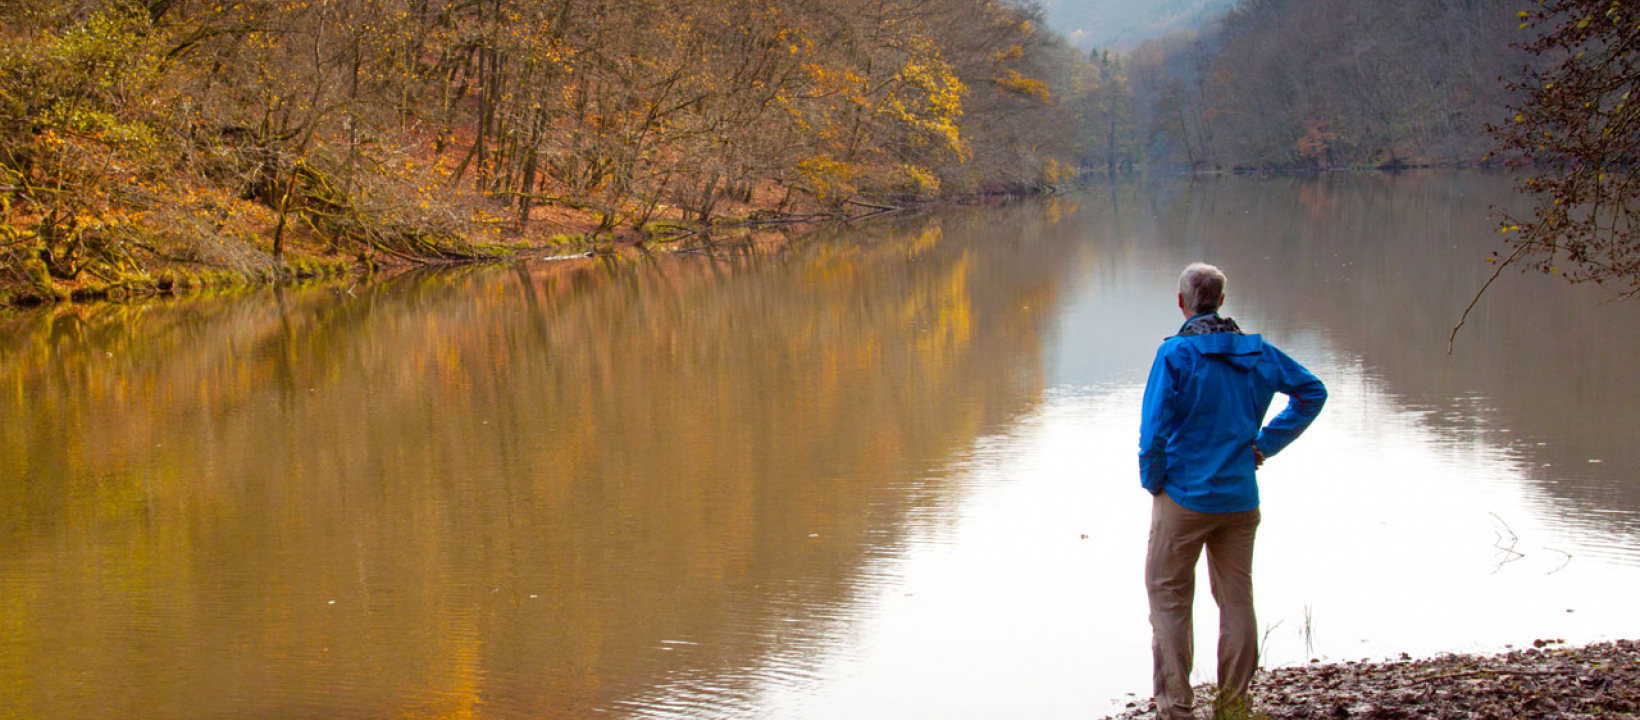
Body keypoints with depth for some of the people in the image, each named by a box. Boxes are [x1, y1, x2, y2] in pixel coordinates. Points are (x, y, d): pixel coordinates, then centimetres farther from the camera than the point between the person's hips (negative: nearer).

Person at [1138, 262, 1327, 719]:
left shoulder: (1176, 353, -13)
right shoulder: (1256, 352, 4)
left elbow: (1154, 429, -16)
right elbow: (1312, 392, 12)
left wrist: (1152, 481, -1)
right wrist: (1265, 444, 10)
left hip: (1184, 497, -5)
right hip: (1241, 498, 5)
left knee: (1169, 600, 4)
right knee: (1237, 600, 12)